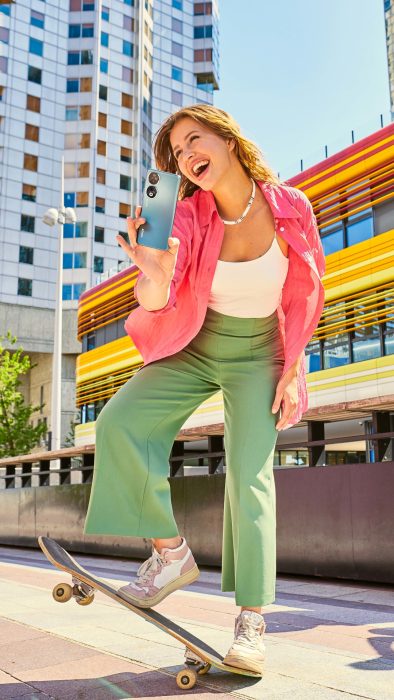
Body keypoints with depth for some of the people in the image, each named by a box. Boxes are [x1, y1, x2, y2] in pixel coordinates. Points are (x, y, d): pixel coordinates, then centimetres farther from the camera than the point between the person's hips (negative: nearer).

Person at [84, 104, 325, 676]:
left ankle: (252, 622, -2)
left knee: (249, 474, -12)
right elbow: (153, 302, -24)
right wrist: (154, 277, -48)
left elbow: (305, 297, -2)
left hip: (259, 355, -2)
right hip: (197, 346, 2)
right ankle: (171, 553, -4)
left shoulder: (289, 207, -13)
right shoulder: (190, 217, -13)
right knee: (120, 422, -17)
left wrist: (293, 371, -5)